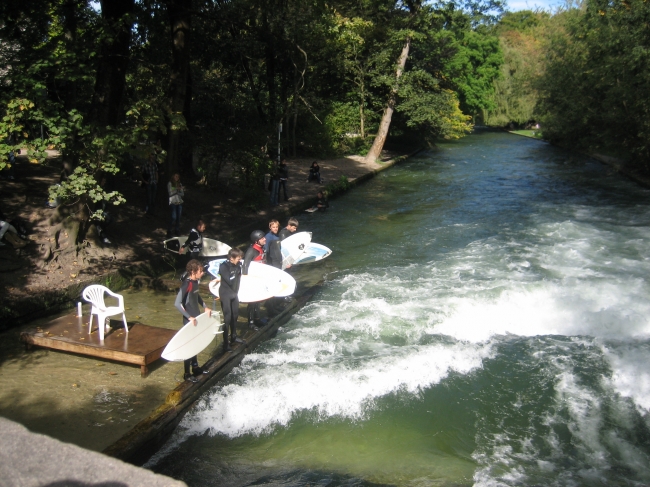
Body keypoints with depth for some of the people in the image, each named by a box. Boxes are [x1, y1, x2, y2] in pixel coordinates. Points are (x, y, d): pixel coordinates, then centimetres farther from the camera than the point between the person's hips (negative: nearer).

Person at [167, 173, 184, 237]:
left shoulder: (179, 184, 12)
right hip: (173, 202, -5)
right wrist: (177, 189, -14)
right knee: (174, 218, -13)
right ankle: (169, 232, -3)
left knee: (178, 217, 4)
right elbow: (170, 193, -8)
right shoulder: (170, 184, 0)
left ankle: (177, 231, 15)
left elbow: (182, 194, 8)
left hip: (180, 202, 5)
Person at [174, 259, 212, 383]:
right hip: (189, 320, -8)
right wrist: (189, 317, -25)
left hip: (197, 318, 8)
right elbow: (177, 303, -26)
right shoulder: (186, 284, -24)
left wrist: (205, 307, 12)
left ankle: (195, 367, 36)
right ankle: (187, 374, 13)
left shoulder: (196, 282, 2)